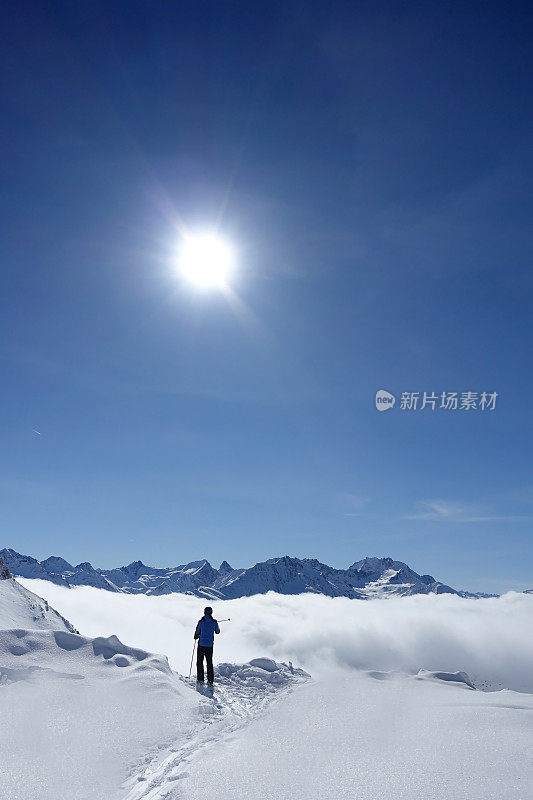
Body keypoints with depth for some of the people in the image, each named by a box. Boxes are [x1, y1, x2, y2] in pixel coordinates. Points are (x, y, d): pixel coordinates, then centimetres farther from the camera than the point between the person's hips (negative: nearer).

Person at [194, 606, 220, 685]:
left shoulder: (201, 622, -11)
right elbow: (217, 631, 7)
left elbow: (197, 632, -2)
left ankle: (200, 679, 11)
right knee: (209, 662, 13)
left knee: (199, 661, 13)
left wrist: (196, 636, 20)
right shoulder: (214, 622, -7)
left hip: (201, 644, -2)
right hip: (210, 645, 2)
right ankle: (210, 680, 10)